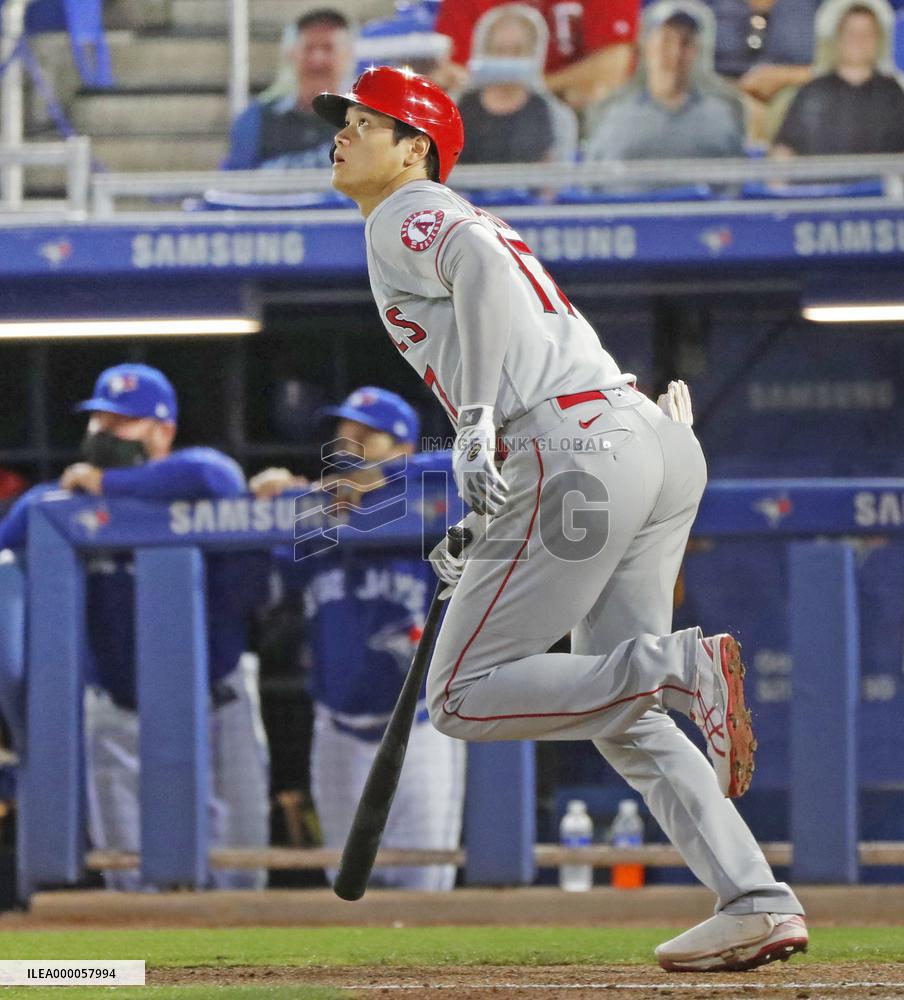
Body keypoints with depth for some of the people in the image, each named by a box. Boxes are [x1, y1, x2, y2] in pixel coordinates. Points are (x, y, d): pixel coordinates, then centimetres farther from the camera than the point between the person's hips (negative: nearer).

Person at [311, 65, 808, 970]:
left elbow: (480, 262, -17)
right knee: (619, 716, 13)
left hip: (582, 449, -9)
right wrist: (480, 541, 33)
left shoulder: (406, 217, 6)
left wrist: (476, 420, -24)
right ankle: (756, 901, -1)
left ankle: (683, 666, -20)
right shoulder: (459, 223, 32)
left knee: (462, 698, -3)